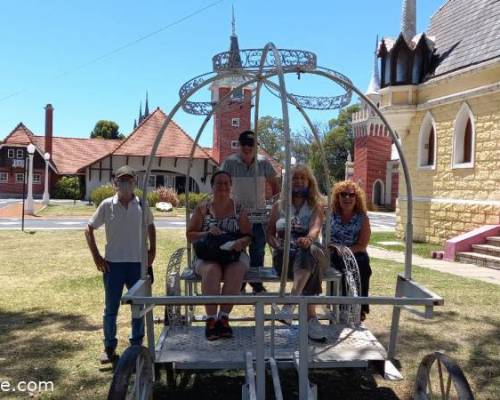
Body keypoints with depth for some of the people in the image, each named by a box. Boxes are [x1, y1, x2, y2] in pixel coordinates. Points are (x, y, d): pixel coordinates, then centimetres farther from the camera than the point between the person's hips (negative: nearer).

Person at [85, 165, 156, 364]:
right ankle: (109, 347, 22)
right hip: (113, 264, -1)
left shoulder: (142, 205, 0)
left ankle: (137, 345, 26)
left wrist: (152, 250, 7)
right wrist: (96, 256, -3)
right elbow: (89, 229, 3)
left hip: (138, 263, 2)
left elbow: (150, 227, 17)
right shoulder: (107, 205, -4)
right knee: (111, 308, 8)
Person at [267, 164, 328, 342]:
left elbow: (316, 228, -8)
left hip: (309, 252, 0)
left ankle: (291, 302, -50)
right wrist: (276, 244, -9)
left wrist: (308, 239, -33)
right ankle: (311, 317, -44)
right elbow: (269, 233, 17)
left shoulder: (316, 206, 14)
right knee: (307, 255, -37)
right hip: (284, 255, 0)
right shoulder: (279, 206, 20)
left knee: (307, 250, -40)